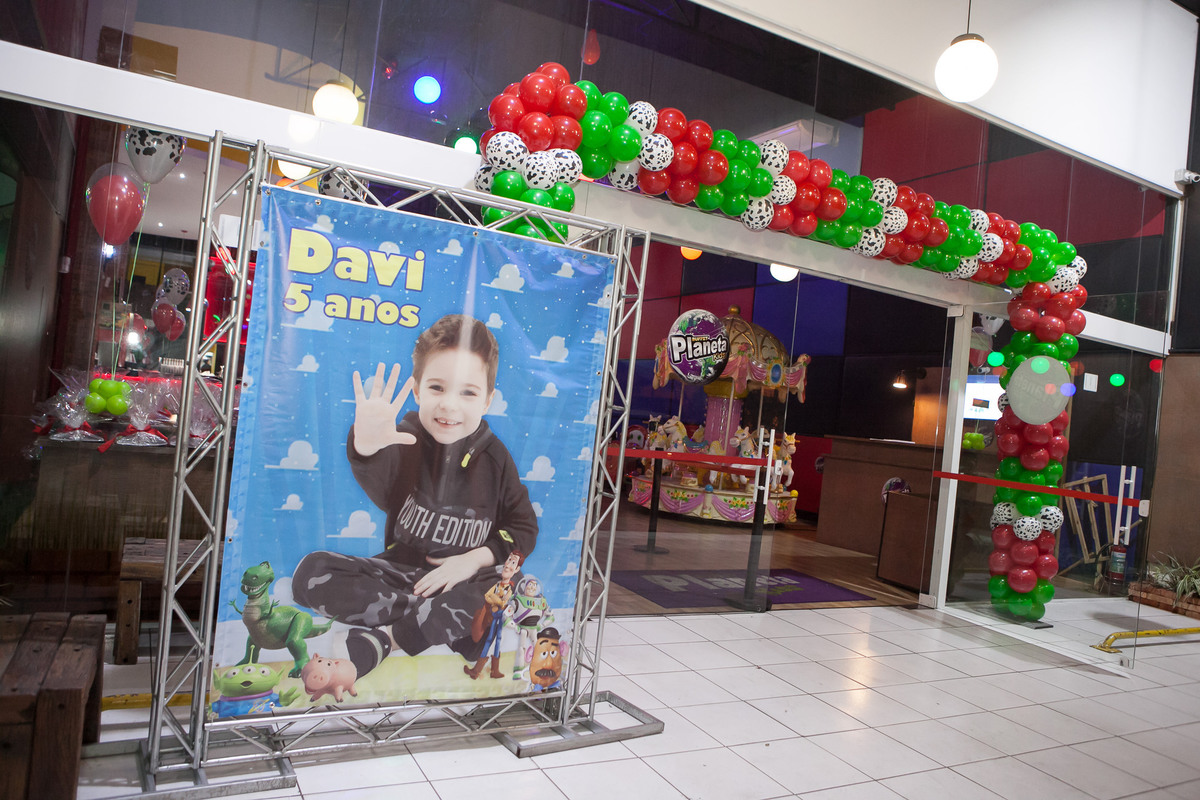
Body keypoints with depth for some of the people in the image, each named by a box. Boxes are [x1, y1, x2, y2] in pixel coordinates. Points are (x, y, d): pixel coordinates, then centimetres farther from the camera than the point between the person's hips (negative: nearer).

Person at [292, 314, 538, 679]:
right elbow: (380, 490, -31)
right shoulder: (405, 440, -8)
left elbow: (524, 528, 4)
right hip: (401, 570, 0)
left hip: (461, 579, 0)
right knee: (312, 572, -20)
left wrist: (475, 559, -12)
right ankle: (446, 624, -23)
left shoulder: (494, 456, -1)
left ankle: (386, 636, -24)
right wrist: (365, 448, -55)